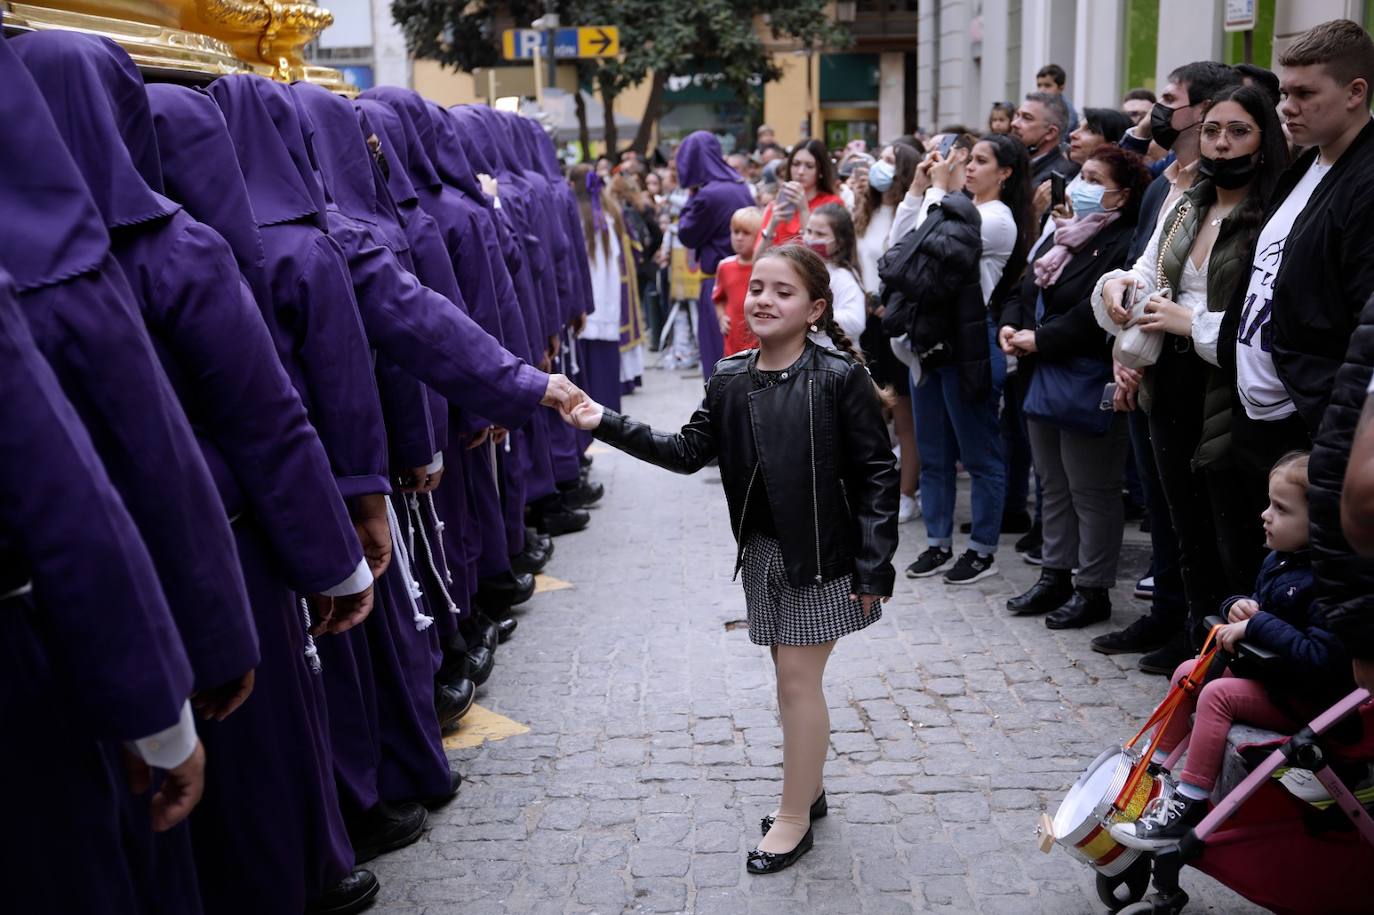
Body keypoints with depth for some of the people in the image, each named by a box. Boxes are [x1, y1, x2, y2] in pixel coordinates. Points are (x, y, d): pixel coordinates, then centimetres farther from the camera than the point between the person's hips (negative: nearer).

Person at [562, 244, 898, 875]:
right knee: (792, 675, 17)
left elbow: (876, 474, -12)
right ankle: (808, 787, 37)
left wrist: (874, 563, -14)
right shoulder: (729, 380, 2)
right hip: (762, 553, 5)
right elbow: (689, 451, 2)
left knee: (797, 679, 1)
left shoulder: (840, 378, -14)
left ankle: (793, 818, 17)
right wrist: (607, 424, -7)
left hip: (822, 555, -5)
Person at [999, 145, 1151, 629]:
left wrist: (1039, 341, -20)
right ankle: (1055, 575, 29)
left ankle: (1092, 589, 14)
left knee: (1091, 491, 2)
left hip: (1088, 383, -9)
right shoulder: (1059, 237, 15)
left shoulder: (1122, 245, -15)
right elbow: (1023, 290, 16)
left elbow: (1095, 315, -26)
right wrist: (1010, 325, -4)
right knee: (1053, 484, 17)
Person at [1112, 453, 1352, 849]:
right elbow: (1262, 608, 21)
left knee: (1217, 695, -24)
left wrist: (1256, 625, -30)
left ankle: (1187, 810, -18)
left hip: (1303, 697, -10)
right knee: (1189, 672, 9)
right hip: (1265, 668, 10)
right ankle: (1153, 768, 22)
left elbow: (1321, 659, -35)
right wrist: (1239, 607, -3)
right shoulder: (1279, 558, 3)